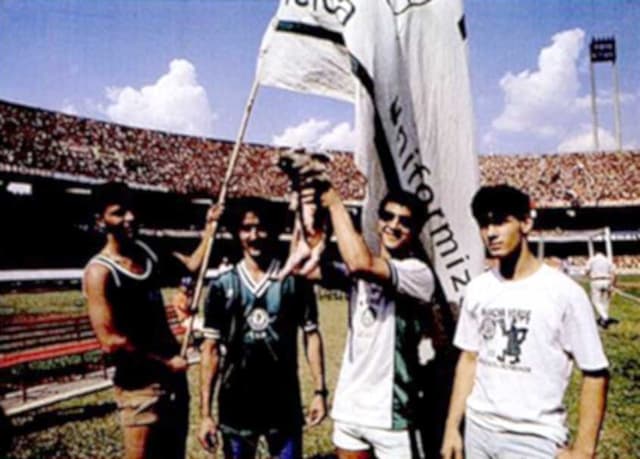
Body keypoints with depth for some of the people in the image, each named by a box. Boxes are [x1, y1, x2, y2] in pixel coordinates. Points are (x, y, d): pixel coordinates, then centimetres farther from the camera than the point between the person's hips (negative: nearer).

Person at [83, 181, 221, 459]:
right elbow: (111, 341, -21)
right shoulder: (100, 271, -17)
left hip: (173, 376, 8)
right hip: (139, 386, -7)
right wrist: (165, 362, -14)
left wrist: (210, 225, 6)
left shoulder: (148, 253, 6)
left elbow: (192, 265, 16)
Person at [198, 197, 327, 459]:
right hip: (236, 405, 1)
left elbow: (311, 335, 1)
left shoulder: (295, 281, -3)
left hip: (284, 404, 0)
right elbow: (211, 349, -1)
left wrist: (320, 390, -5)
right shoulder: (223, 285, -3)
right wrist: (205, 411, -2)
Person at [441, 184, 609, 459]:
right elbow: (469, 359, 9)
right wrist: (452, 427, 7)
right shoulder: (477, 289, 2)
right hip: (477, 429, 5)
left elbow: (595, 373, -8)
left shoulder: (564, 292, -12)